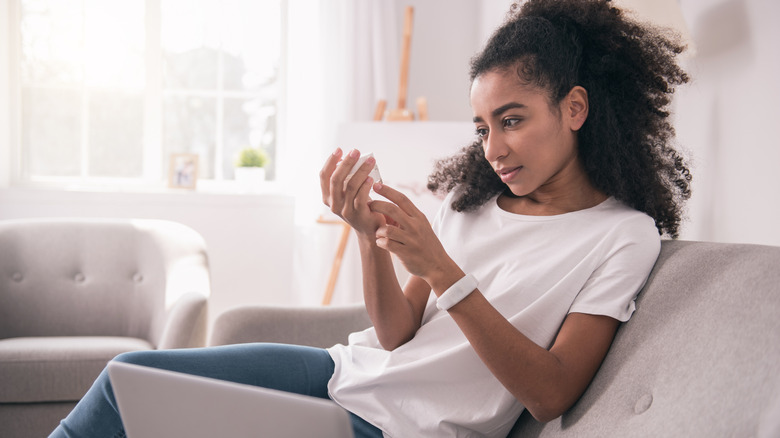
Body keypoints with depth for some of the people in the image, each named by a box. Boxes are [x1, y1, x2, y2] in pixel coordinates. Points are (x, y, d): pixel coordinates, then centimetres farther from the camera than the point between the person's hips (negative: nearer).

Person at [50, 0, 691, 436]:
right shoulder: (474, 197, 7)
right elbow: (397, 333, 3)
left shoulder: (624, 234, -9)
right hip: (349, 370, 6)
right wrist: (371, 237, -17)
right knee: (132, 373, -1)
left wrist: (441, 270, -24)